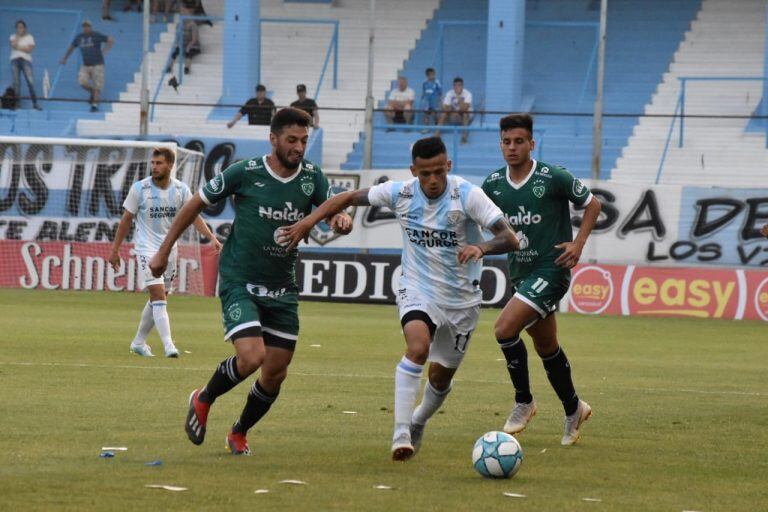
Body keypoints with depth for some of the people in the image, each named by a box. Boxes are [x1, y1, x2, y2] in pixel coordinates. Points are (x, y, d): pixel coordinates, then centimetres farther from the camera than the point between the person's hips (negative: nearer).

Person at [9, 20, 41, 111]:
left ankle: (35, 103, -11)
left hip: (26, 60, -2)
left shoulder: (29, 37, 7)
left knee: (30, 81, -12)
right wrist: (18, 36, -4)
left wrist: (18, 47, -6)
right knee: (16, 82, -4)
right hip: (15, 60, 2)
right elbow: (13, 45, -8)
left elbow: (29, 49, -6)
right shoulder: (13, 37, 12)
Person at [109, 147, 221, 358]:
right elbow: (126, 219, 0)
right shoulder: (139, 188, -7)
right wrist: (115, 250, 2)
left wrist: (212, 237, -16)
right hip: (146, 248, -4)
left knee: (158, 300, 10)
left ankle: (139, 342, 26)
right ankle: (168, 345, -25)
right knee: (158, 295, -18)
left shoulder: (181, 189, 0)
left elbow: (194, 216, 0)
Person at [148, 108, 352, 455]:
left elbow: (333, 214, 1)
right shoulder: (245, 173, -11)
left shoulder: (312, 177, 0)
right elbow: (196, 205, 0)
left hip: (282, 289, 5)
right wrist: (164, 251, 4)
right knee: (252, 356, -22)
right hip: (239, 282, -5)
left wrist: (342, 221, -26)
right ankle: (203, 400, 7)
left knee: (276, 373, 5)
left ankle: (239, 433, 30)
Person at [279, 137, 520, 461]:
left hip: (462, 299, 1)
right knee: (418, 347, -30)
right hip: (418, 290, 0)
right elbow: (350, 198, 4)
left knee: (441, 376, 13)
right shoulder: (400, 193, -11)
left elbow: (509, 239, -25)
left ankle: (418, 422, 45)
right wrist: (310, 220, -8)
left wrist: (481, 248, -46)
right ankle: (401, 433, -29)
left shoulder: (467, 195, -19)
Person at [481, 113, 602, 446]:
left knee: (505, 328, -21)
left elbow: (592, 205, 1)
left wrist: (578, 243, -10)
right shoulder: (493, 184, 3)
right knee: (546, 347, 16)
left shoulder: (554, 178, -11)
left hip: (550, 270, -6)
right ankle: (574, 409, 34)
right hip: (519, 273, 6)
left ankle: (523, 402, -5)